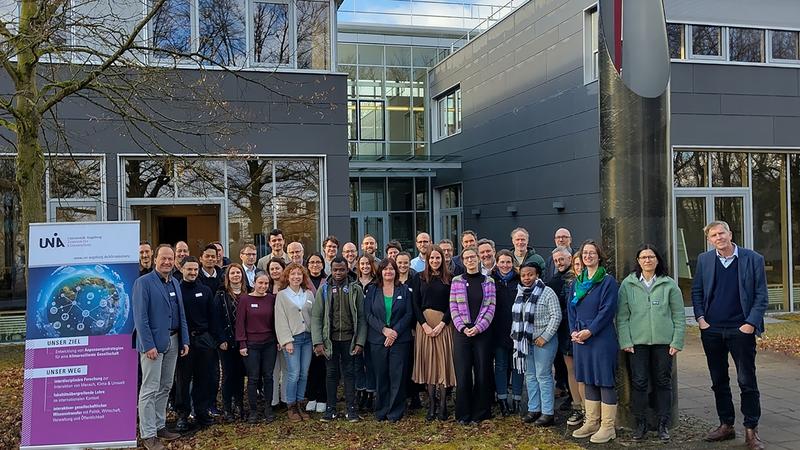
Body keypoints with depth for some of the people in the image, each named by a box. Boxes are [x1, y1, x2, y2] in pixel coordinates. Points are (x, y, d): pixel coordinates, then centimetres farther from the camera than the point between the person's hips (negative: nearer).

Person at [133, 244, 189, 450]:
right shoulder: (143, 282, -9)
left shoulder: (175, 283, 12)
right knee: (150, 390, -3)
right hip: (153, 342, -7)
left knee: (165, 387, 14)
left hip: (173, 342, 7)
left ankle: (159, 426, 24)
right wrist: (149, 345, -18)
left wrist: (185, 340, 9)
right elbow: (140, 317, -14)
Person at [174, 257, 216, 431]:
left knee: (204, 378, 7)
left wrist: (211, 337, 4)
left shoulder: (205, 291, 8)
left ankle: (202, 412, 18)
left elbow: (212, 316, 11)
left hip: (204, 339, 3)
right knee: (183, 379, 4)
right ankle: (183, 414, 13)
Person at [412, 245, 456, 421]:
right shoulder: (420, 278, 7)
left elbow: (452, 304, -1)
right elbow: (416, 304, 3)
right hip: (424, 323, 1)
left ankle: (442, 405, 3)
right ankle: (431, 405, 8)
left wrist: (442, 324, -12)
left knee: (443, 361, -2)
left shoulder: (449, 278, 3)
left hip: (444, 324, -1)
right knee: (428, 362, 2)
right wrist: (425, 325, -9)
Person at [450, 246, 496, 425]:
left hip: (482, 332, 0)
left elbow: (490, 308, 0)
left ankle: (479, 413, 15)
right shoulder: (457, 281, 6)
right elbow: (453, 307, 2)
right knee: (463, 374, 0)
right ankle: (463, 414, 11)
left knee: (482, 373, 3)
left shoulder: (488, 281, 5)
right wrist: (463, 327, -9)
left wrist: (478, 327, -11)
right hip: (462, 332, 0)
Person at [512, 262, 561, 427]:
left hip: (543, 341, -7)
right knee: (530, 375, 12)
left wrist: (544, 337, -17)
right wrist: (516, 335, 11)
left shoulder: (547, 293, -10)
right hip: (525, 341, 7)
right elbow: (516, 317, 20)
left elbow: (556, 316, -14)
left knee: (543, 376, -4)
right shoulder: (520, 293, 12)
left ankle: (548, 413, 3)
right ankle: (533, 409, 21)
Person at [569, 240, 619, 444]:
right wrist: (574, 331, -2)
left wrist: (589, 331, -16)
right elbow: (571, 308, 12)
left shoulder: (608, 281, -5)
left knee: (605, 381, -2)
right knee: (588, 380, 12)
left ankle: (608, 426, 5)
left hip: (601, 337, -6)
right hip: (580, 337, 6)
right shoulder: (577, 282, 13)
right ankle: (592, 422, 20)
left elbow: (607, 310, -13)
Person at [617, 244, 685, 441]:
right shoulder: (628, 284, 3)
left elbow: (679, 316, 5)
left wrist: (677, 342, -1)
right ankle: (640, 423, 13)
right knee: (639, 382, 1)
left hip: (663, 342, 0)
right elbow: (622, 316, 2)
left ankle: (663, 424, 17)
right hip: (637, 342, 0)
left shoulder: (669, 284, 4)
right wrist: (625, 342, -5)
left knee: (663, 382, 7)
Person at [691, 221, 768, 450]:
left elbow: (761, 296, -2)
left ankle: (751, 430, 11)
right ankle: (726, 425, 23)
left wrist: (751, 323, -11)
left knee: (747, 381, 1)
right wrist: (700, 318, -1)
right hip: (711, 330, 3)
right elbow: (696, 291, 10)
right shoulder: (704, 260, 7)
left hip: (741, 330, -3)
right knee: (719, 381, 11)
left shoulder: (753, 259, -2)